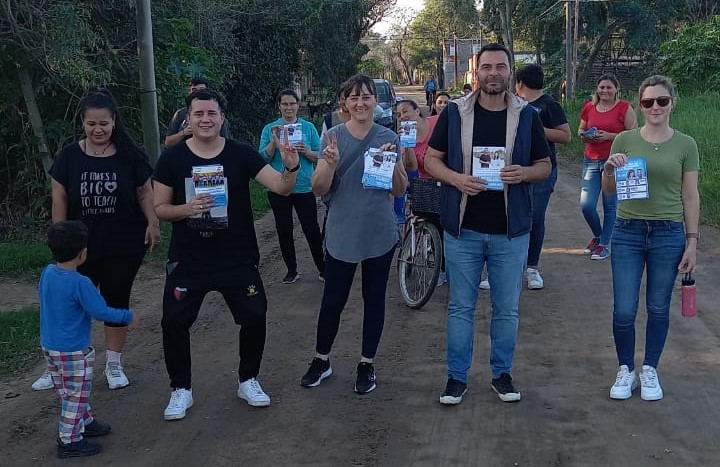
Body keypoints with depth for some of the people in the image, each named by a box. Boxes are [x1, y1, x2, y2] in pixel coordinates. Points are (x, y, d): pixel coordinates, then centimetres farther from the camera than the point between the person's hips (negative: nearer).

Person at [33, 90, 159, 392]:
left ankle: (114, 364, 23)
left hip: (124, 246, 0)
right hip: (81, 246, 1)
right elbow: (60, 199, 1)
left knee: (116, 300, 10)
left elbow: (145, 192, 2)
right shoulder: (69, 156, -2)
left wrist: (153, 223, -11)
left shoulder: (129, 156, -4)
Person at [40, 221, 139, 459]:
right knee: (76, 396, 6)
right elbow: (100, 312, -22)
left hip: (49, 347, 8)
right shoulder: (80, 283, -25)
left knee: (68, 393, 22)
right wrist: (128, 317, -8)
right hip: (73, 352, -8)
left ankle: (86, 423, 38)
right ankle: (69, 442, 12)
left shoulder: (46, 273, -2)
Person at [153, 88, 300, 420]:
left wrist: (291, 166, -37)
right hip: (188, 261, 0)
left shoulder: (241, 154, -6)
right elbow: (160, 208, -1)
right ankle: (181, 389, 21)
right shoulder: (172, 158, -4)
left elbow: (281, 187, -14)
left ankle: (248, 380, 28)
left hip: (238, 259, 0)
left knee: (254, 318, 4)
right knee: (174, 322, 0)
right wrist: (186, 209, -23)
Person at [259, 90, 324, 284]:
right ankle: (291, 270, 22)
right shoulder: (270, 129, 3)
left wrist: (305, 152, -17)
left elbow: (320, 157, 2)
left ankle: (322, 268, 13)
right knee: (284, 231, 9)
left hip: (304, 188, -1)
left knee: (312, 229, -2)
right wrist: (274, 142, -18)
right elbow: (263, 158, -4)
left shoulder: (308, 127, 3)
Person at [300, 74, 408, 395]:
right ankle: (321, 360, 25)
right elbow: (319, 189, -4)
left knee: (374, 299, 10)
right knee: (333, 300, 4)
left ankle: (367, 364, 25)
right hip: (341, 234, -1)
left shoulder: (388, 138, 1)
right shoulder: (333, 137, -2)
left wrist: (392, 163, -15)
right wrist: (331, 163, -23)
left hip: (380, 235, 1)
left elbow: (400, 190, 4)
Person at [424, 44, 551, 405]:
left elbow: (545, 166, 8)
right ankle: (457, 376, 22)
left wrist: (523, 173, -15)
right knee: (460, 307, 9)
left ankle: (502, 374, 28)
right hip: (462, 228, -1)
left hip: (510, 231, 1)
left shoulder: (526, 115, 2)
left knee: (507, 309, 11)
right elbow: (431, 159, 3)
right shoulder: (455, 112, 0)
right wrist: (456, 179, -17)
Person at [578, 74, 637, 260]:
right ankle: (597, 235, 26)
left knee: (610, 205, 2)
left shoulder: (624, 108, -3)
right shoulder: (589, 107, 9)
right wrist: (584, 136, -2)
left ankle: (604, 245, 16)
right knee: (586, 205, -2)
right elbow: (581, 129, 21)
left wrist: (609, 136, -16)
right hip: (591, 161, 4)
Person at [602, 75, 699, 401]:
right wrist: (609, 170, -15)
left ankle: (650, 371, 26)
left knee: (658, 309, 10)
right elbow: (609, 191, 6)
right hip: (627, 233, 0)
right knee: (624, 311, 0)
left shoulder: (685, 145, 1)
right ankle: (625, 371, 20)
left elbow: (690, 196, 3)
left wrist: (691, 242, 0)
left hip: (668, 234, 0)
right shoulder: (625, 140, 0)